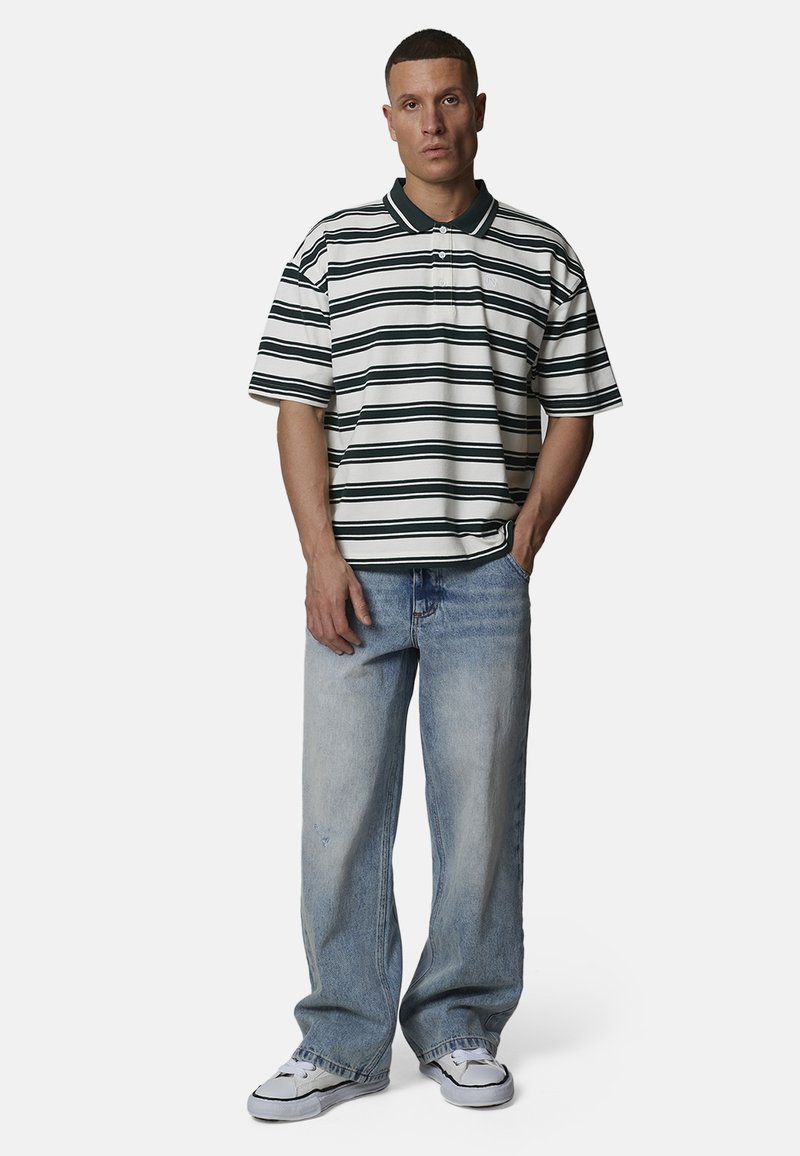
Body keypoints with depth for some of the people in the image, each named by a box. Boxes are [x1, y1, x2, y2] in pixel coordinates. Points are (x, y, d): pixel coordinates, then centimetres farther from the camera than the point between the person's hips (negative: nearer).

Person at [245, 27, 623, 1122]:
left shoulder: (544, 257, 7)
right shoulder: (332, 248, 6)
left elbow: (572, 415, 9)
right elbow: (297, 410, 2)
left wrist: (522, 543, -1)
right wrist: (322, 556, -7)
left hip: (484, 581, 0)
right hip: (358, 577, 0)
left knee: (481, 805, 5)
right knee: (341, 807, 2)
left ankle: (462, 1028, 21)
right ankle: (344, 1041, 14)